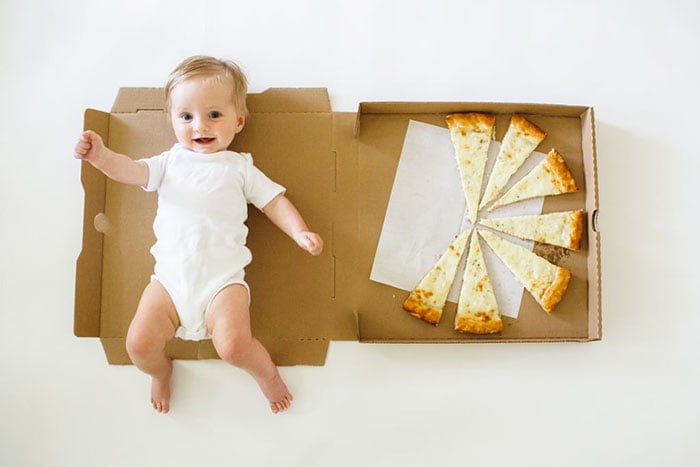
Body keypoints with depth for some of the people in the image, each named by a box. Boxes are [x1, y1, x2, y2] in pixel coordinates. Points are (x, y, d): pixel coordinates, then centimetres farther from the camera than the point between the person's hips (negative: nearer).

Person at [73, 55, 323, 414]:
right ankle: (160, 371, 26)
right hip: (170, 277, 3)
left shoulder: (239, 167, 10)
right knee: (139, 343, -10)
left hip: (223, 279, -3)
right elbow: (132, 171, 2)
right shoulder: (171, 162, 16)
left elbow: (274, 201, 8)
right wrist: (100, 155, -19)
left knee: (233, 344, -23)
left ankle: (266, 371, 11)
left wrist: (301, 232, -8)